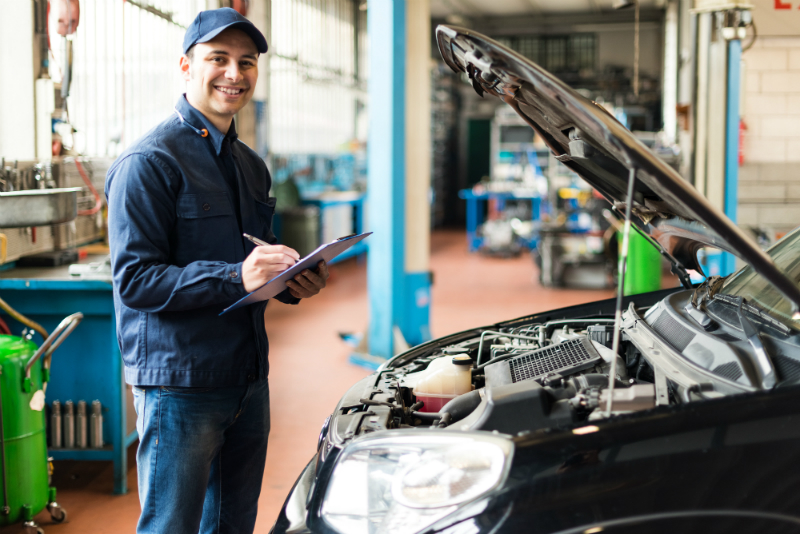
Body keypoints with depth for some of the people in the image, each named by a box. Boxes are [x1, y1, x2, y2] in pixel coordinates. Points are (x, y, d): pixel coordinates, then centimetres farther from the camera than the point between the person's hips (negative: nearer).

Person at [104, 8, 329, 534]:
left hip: (249, 379, 8)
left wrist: (289, 283, 3)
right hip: (179, 382, -8)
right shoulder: (150, 161, -11)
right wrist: (236, 278, -27)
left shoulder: (251, 166, 17)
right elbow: (135, 280, -17)